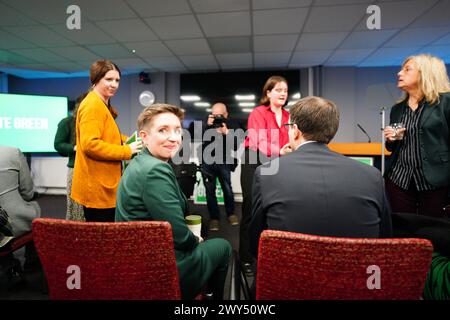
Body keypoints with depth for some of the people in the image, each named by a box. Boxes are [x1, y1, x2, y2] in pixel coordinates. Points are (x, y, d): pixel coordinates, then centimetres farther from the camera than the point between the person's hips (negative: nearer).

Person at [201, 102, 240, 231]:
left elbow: (237, 144, -10)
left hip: (224, 162, -1)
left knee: (227, 188, -2)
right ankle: (214, 218, 17)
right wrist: (207, 126, -16)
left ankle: (231, 213, 23)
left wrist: (227, 133, -21)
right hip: (207, 162, 2)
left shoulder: (231, 125, 1)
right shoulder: (206, 124, 5)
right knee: (210, 190, 5)